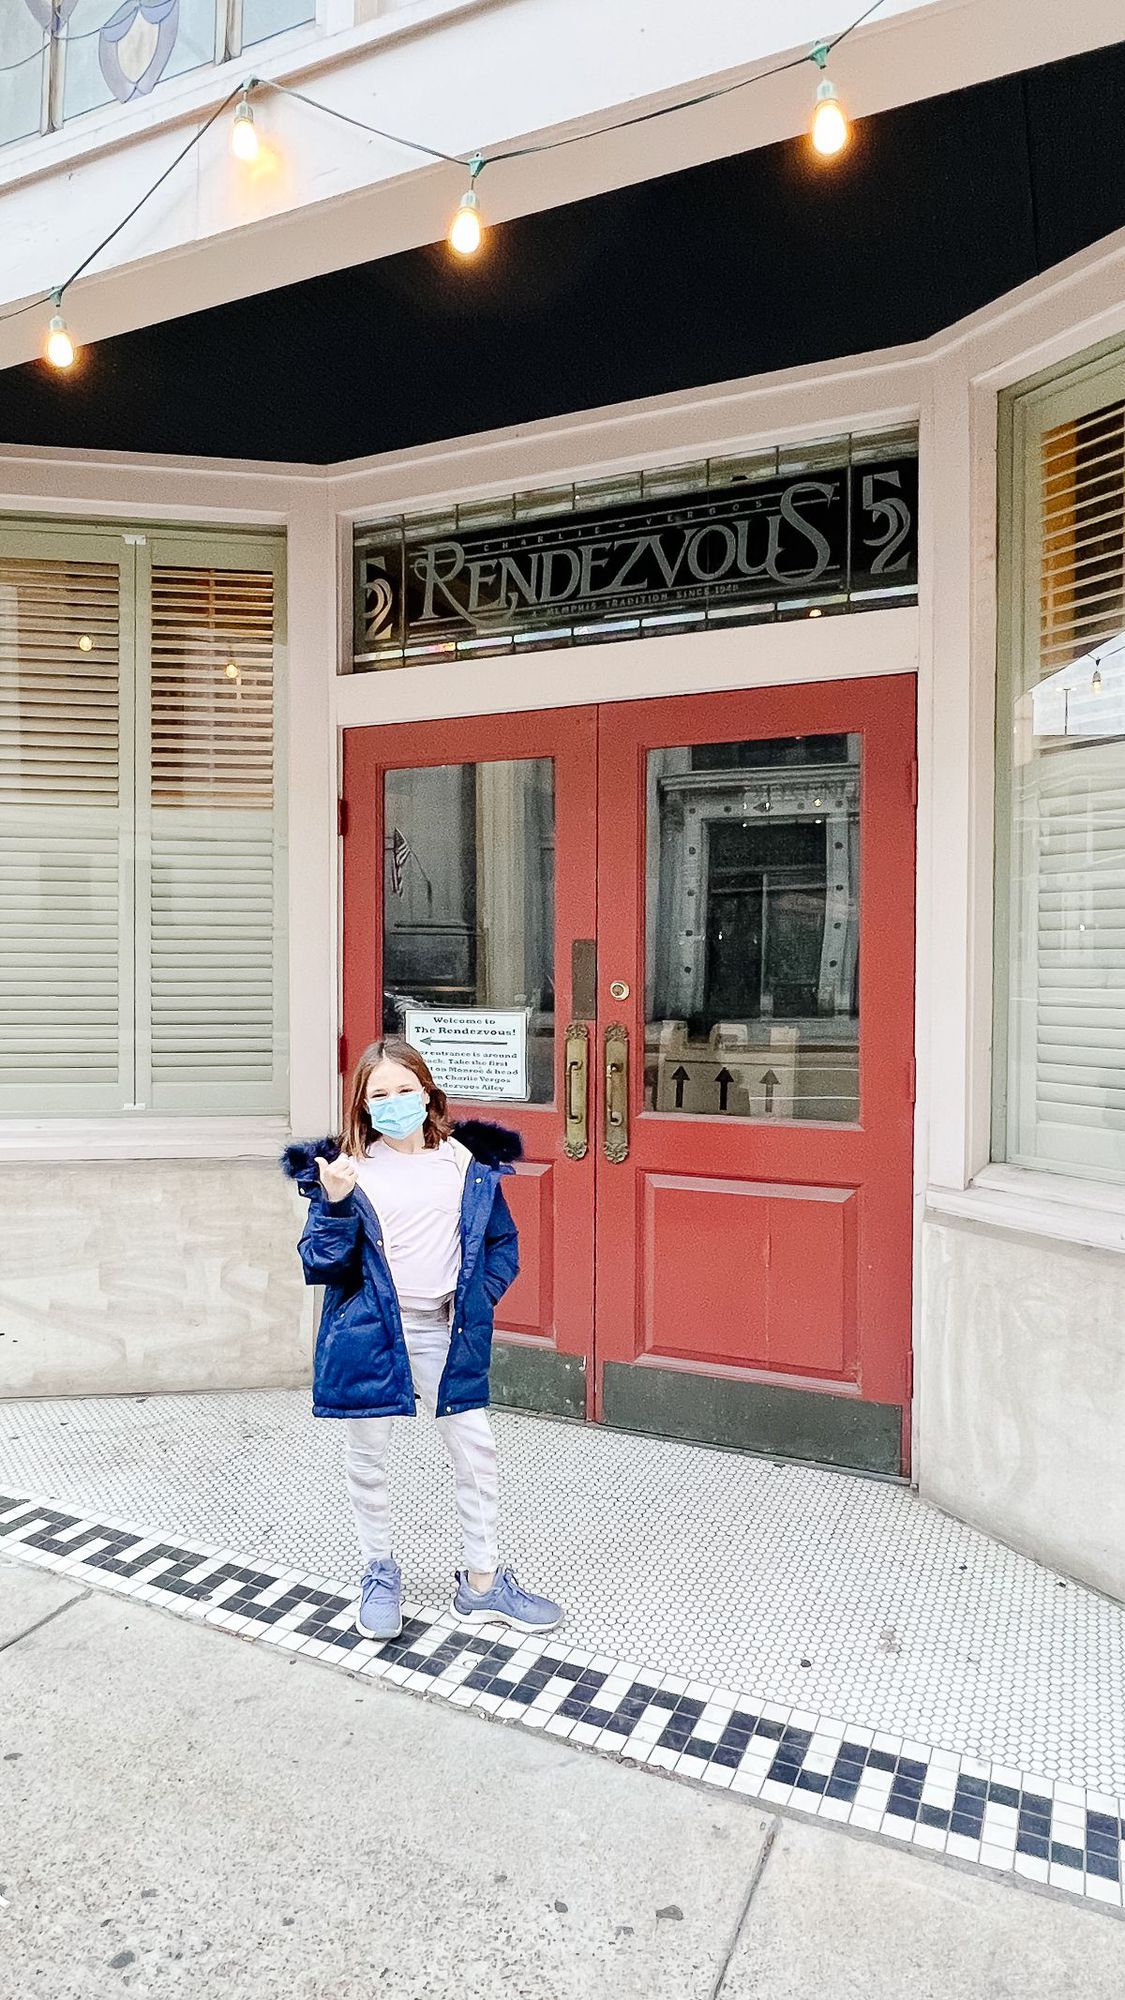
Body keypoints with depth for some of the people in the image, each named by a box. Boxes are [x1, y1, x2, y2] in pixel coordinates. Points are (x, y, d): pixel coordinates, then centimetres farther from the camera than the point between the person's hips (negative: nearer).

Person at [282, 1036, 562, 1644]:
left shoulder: (469, 1161, -1)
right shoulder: (346, 1169, -6)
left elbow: (504, 1241, 10)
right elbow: (319, 1265, -8)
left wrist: (482, 1294, -5)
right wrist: (335, 1204, -23)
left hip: (445, 1333, 2)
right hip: (369, 1333, -1)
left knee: (475, 1452, 7)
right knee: (366, 1457, 12)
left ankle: (483, 1582, 25)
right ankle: (380, 1575, 35)